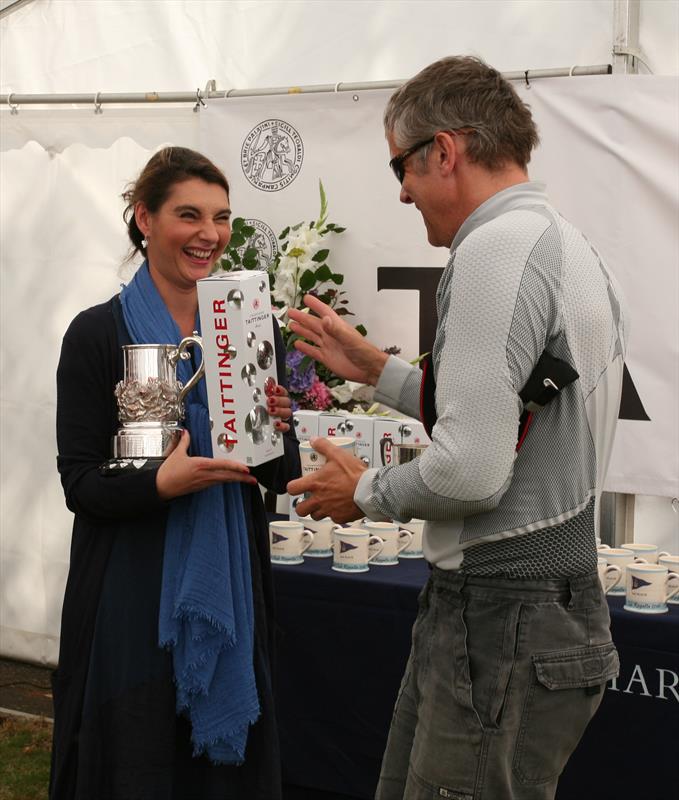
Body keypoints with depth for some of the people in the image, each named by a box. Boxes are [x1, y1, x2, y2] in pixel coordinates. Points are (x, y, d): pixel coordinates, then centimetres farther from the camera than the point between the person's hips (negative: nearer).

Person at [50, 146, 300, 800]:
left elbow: (282, 478, 7)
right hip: (131, 591, -3)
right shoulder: (98, 334, -6)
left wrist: (276, 431, -14)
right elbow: (80, 482, -7)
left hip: (231, 588, 3)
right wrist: (161, 482, -25)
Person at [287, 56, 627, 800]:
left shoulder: (496, 250, -18)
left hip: (501, 627, -10)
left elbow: (471, 470, -24)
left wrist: (366, 492, -5)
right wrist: (375, 369, 21)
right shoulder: (565, 245, 14)